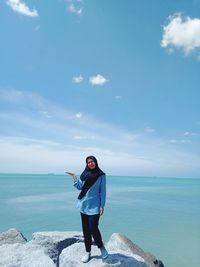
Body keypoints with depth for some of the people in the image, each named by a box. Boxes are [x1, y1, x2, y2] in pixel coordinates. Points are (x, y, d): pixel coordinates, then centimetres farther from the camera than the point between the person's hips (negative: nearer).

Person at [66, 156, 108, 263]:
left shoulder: (101, 175, -6)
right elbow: (80, 187, 8)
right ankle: (88, 252, 26)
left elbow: (103, 191, -5)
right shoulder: (84, 174, 6)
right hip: (84, 205, 5)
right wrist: (74, 177, 2)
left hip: (94, 206, -5)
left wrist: (102, 206, -9)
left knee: (93, 228, -8)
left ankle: (102, 247, 19)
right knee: (85, 229, 11)